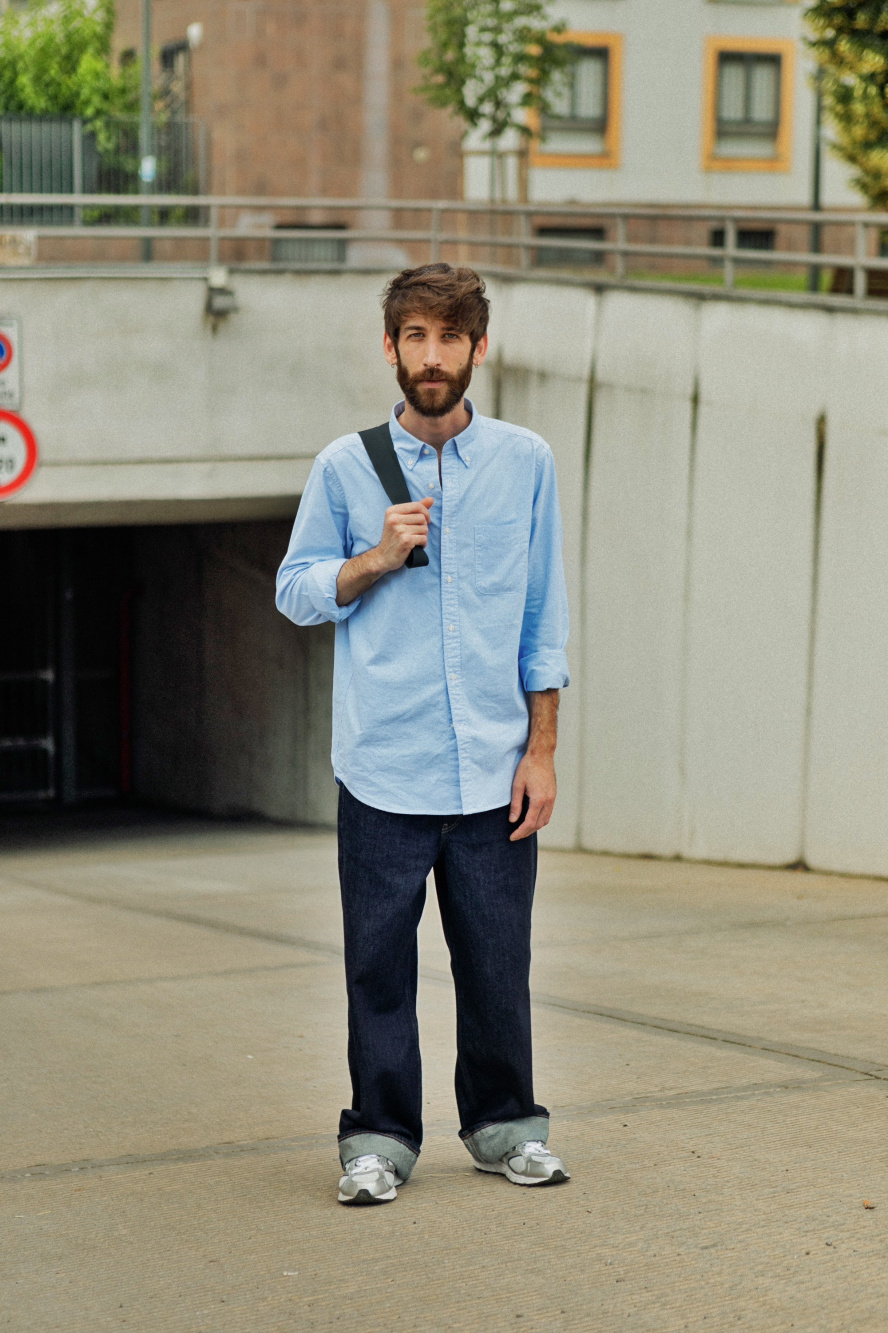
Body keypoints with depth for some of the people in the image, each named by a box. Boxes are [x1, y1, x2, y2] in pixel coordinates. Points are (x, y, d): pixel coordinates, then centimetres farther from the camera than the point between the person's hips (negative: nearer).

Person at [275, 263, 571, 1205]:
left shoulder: (525, 463, 5)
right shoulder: (346, 467, 2)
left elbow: (543, 620, 8)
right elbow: (297, 593, 7)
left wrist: (541, 753, 4)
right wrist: (378, 557, -10)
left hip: (492, 769, 1)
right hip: (384, 770, -1)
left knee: (497, 960, 7)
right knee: (380, 961, 3)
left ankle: (504, 1125, 23)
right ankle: (379, 1137, 14)